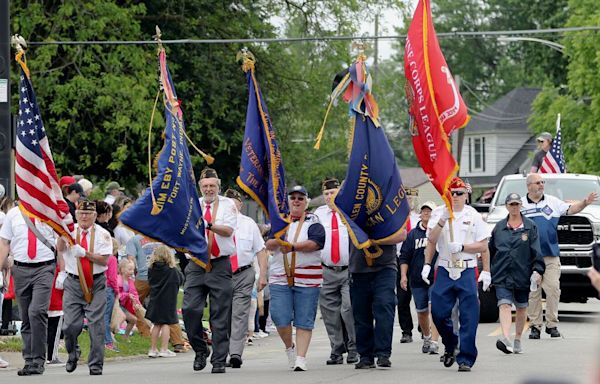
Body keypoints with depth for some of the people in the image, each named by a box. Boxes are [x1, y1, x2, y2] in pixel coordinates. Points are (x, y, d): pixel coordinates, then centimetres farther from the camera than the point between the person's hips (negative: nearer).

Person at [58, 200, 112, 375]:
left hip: (96, 284, 0)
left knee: (96, 325, -4)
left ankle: (96, 364, 5)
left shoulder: (103, 235, 2)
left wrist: (84, 253, -18)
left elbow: (104, 260, -7)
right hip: (73, 283, 0)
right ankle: (73, 353, 25)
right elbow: (60, 248, -16)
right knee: (71, 325, -4)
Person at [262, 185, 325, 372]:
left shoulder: (313, 222, 4)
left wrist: (293, 246, -24)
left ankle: (301, 358, 1)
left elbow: (315, 243, -13)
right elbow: (268, 244, 4)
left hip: (307, 279, -2)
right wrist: (276, 241, -19)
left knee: (304, 321, -3)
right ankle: (289, 347, 19)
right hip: (280, 277, 2)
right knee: (280, 318, -7)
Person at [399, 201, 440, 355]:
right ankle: (426, 337, 32)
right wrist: (403, 275, 2)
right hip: (417, 280, 3)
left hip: (436, 279, -3)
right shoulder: (413, 234, 9)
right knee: (421, 311, 11)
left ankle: (434, 342, -18)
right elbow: (404, 257, 8)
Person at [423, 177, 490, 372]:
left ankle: (465, 358, -6)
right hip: (444, 270, 1)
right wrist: (442, 220, -17)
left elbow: (483, 246, 3)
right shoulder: (439, 213, 7)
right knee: (438, 312, -2)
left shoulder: (474, 216, 5)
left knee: (468, 316, -8)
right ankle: (450, 345, 26)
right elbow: (431, 240, -4)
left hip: (467, 270, -1)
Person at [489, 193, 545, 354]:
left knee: (521, 307, 11)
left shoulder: (530, 226, 2)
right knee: (504, 305, -17)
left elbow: (536, 251, -2)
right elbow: (490, 250, 14)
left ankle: (517, 340, 25)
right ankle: (506, 339, -31)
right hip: (502, 274, 0)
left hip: (522, 273, 0)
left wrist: (537, 270, -13)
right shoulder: (499, 227, 8)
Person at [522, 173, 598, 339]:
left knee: (553, 289, -5)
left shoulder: (553, 202, 10)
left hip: (551, 256, 1)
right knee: (532, 293, 0)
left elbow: (570, 209, 2)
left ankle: (552, 324, 3)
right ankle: (535, 326, 6)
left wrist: (584, 203, -16)